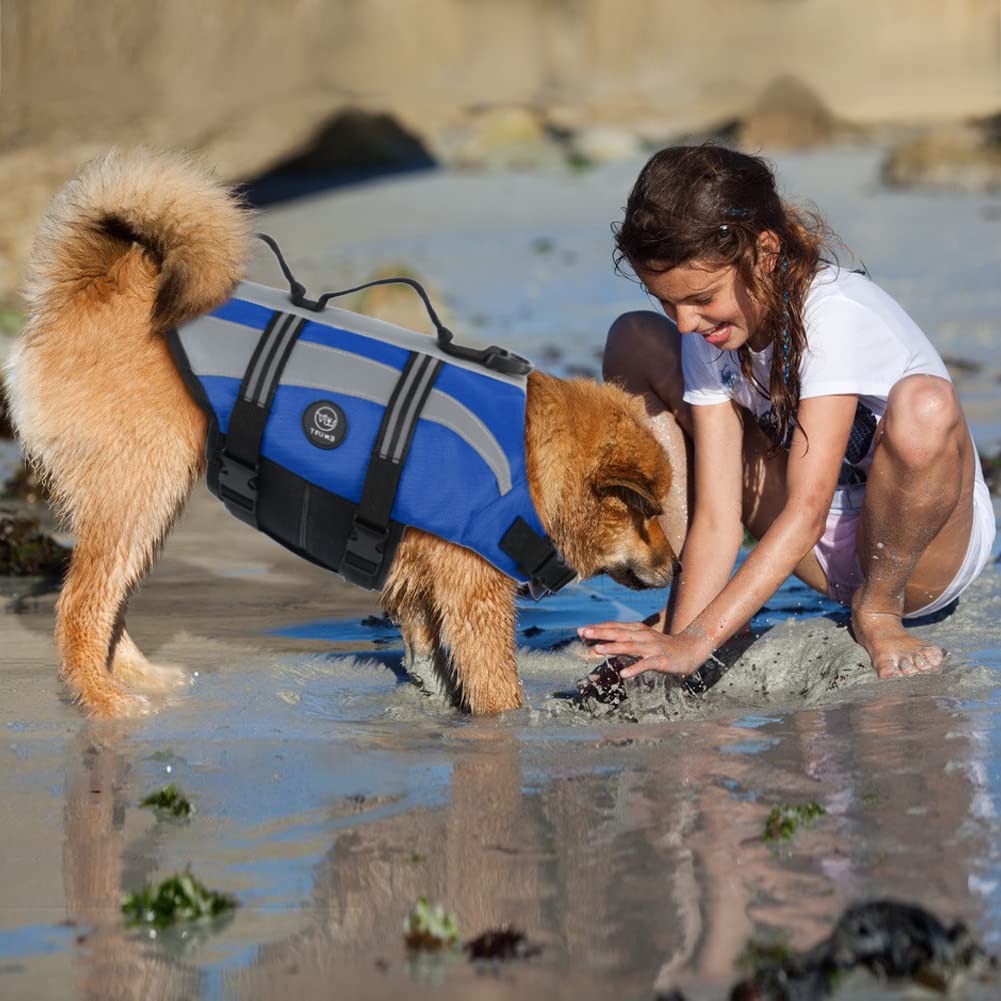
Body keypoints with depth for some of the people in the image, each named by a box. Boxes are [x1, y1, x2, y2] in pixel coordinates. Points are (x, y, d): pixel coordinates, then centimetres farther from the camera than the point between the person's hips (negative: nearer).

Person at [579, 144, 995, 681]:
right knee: (634, 343, -3)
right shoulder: (707, 332, -11)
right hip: (816, 552, 6)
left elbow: (807, 512, -35)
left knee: (923, 405, -41)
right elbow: (717, 515, -16)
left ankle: (879, 608, -13)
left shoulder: (835, 314, -29)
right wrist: (684, 629, -32)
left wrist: (699, 639, -41)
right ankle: (685, 603, -4)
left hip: (929, 544, -5)